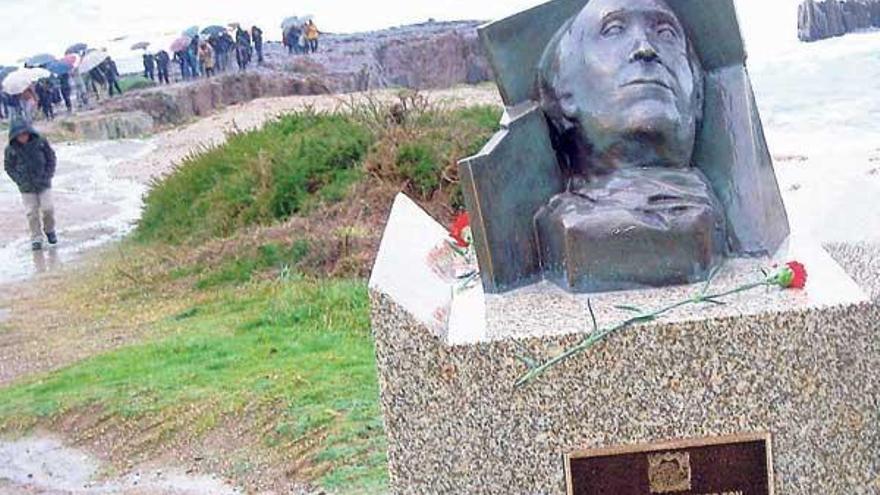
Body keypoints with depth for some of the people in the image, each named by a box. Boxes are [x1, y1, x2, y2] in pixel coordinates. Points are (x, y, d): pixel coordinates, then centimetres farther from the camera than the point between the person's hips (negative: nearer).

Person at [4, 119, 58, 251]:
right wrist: (19, 180, -8)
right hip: (26, 187, 0)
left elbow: (51, 157, 3)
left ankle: (49, 230, 22)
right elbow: (9, 167, 3)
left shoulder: (40, 142, -8)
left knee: (47, 208, -5)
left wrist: (48, 174, -5)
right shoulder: (11, 149, -9)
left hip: (44, 183, 0)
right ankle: (36, 238, 12)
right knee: (32, 213, 1)